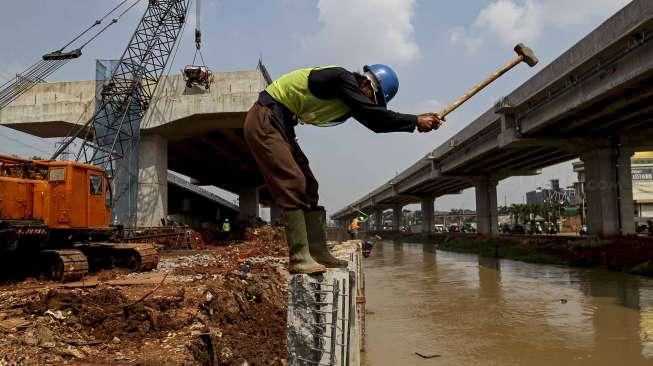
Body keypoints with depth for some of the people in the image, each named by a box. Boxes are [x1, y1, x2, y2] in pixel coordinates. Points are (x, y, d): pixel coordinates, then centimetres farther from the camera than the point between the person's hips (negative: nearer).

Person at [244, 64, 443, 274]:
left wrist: (419, 120, 4)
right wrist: (415, 121, -17)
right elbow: (372, 114, -23)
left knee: (307, 186, 6)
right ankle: (299, 260, -18)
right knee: (293, 184, -18)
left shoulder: (350, 91, 11)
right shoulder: (343, 79, -18)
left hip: (280, 125, 10)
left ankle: (318, 253, 9)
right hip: (264, 121, -10)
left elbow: (375, 120, 9)